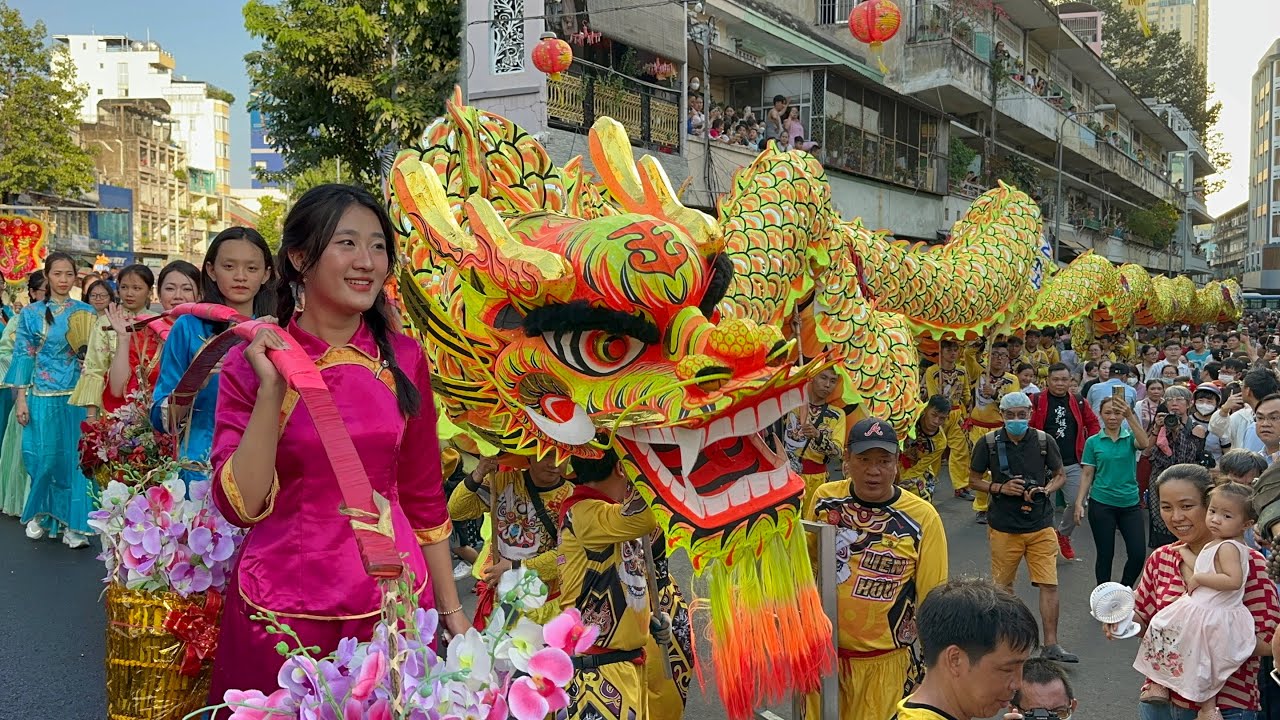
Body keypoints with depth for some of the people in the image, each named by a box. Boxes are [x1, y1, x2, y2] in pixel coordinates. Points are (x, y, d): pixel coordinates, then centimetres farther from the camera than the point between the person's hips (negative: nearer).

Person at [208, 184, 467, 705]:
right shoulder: (252, 363, -5)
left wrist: (451, 610, 9)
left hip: (393, 601, 2)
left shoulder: (404, 359, 0)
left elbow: (424, 494, 7)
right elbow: (242, 505, -12)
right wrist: (271, 390, -20)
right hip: (281, 610, -2)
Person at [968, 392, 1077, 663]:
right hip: (1004, 526, 0)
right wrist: (1000, 488, -14)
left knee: (1049, 584, -5)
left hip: (1041, 525, 0)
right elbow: (974, 479, 4)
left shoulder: (1044, 441, -3)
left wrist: (1045, 490, -13)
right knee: (1003, 583, 13)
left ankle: (1051, 644, 2)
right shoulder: (988, 443, -5)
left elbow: (1060, 475, 8)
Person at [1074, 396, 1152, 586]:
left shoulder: (1130, 437, 3)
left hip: (1130, 504, 1)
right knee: (1105, 555, 5)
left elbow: (1145, 444, -21)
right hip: (1101, 504, -1)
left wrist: (1130, 416, -32)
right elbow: (1087, 474, 3)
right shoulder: (1093, 442, 2)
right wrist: (1079, 503, -5)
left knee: (1138, 554, -3)